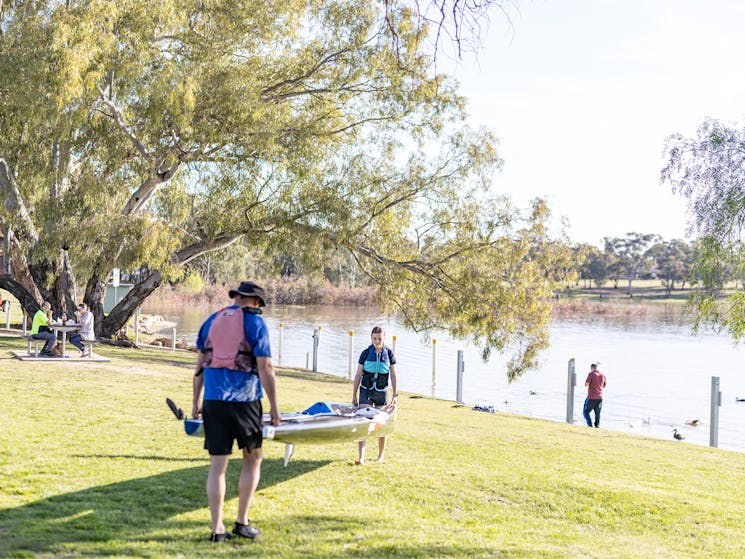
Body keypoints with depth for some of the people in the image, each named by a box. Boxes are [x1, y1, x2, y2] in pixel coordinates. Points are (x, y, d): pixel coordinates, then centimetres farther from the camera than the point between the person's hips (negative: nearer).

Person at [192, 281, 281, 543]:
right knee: (253, 460, 14)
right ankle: (242, 522, 12)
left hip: (213, 401, 3)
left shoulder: (212, 321, 10)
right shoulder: (255, 322, -3)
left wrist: (196, 401, 17)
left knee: (217, 465, 4)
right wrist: (274, 405, -3)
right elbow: (265, 368, -9)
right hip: (245, 401, -3)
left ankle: (217, 529, 4)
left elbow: (200, 365, 11)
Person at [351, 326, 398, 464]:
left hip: (382, 393, 0)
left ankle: (381, 455, 25)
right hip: (366, 391, 0)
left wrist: (395, 395, -3)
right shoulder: (366, 353, -2)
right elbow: (358, 375, 2)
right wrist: (354, 395, 1)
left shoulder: (389, 353, -1)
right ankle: (361, 457, -17)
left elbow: (393, 376, 2)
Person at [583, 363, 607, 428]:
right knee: (597, 413, 12)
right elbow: (604, 386, 20)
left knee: (586, 411, 4)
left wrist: (587, 383, 9)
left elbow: (586, 384, -12)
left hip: (592, 397, -5)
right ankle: (597, 425, 5)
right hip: (600, 397, 5)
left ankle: (589, 424, -9)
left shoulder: (591, 374, -8)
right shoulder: (602, 375, 8)